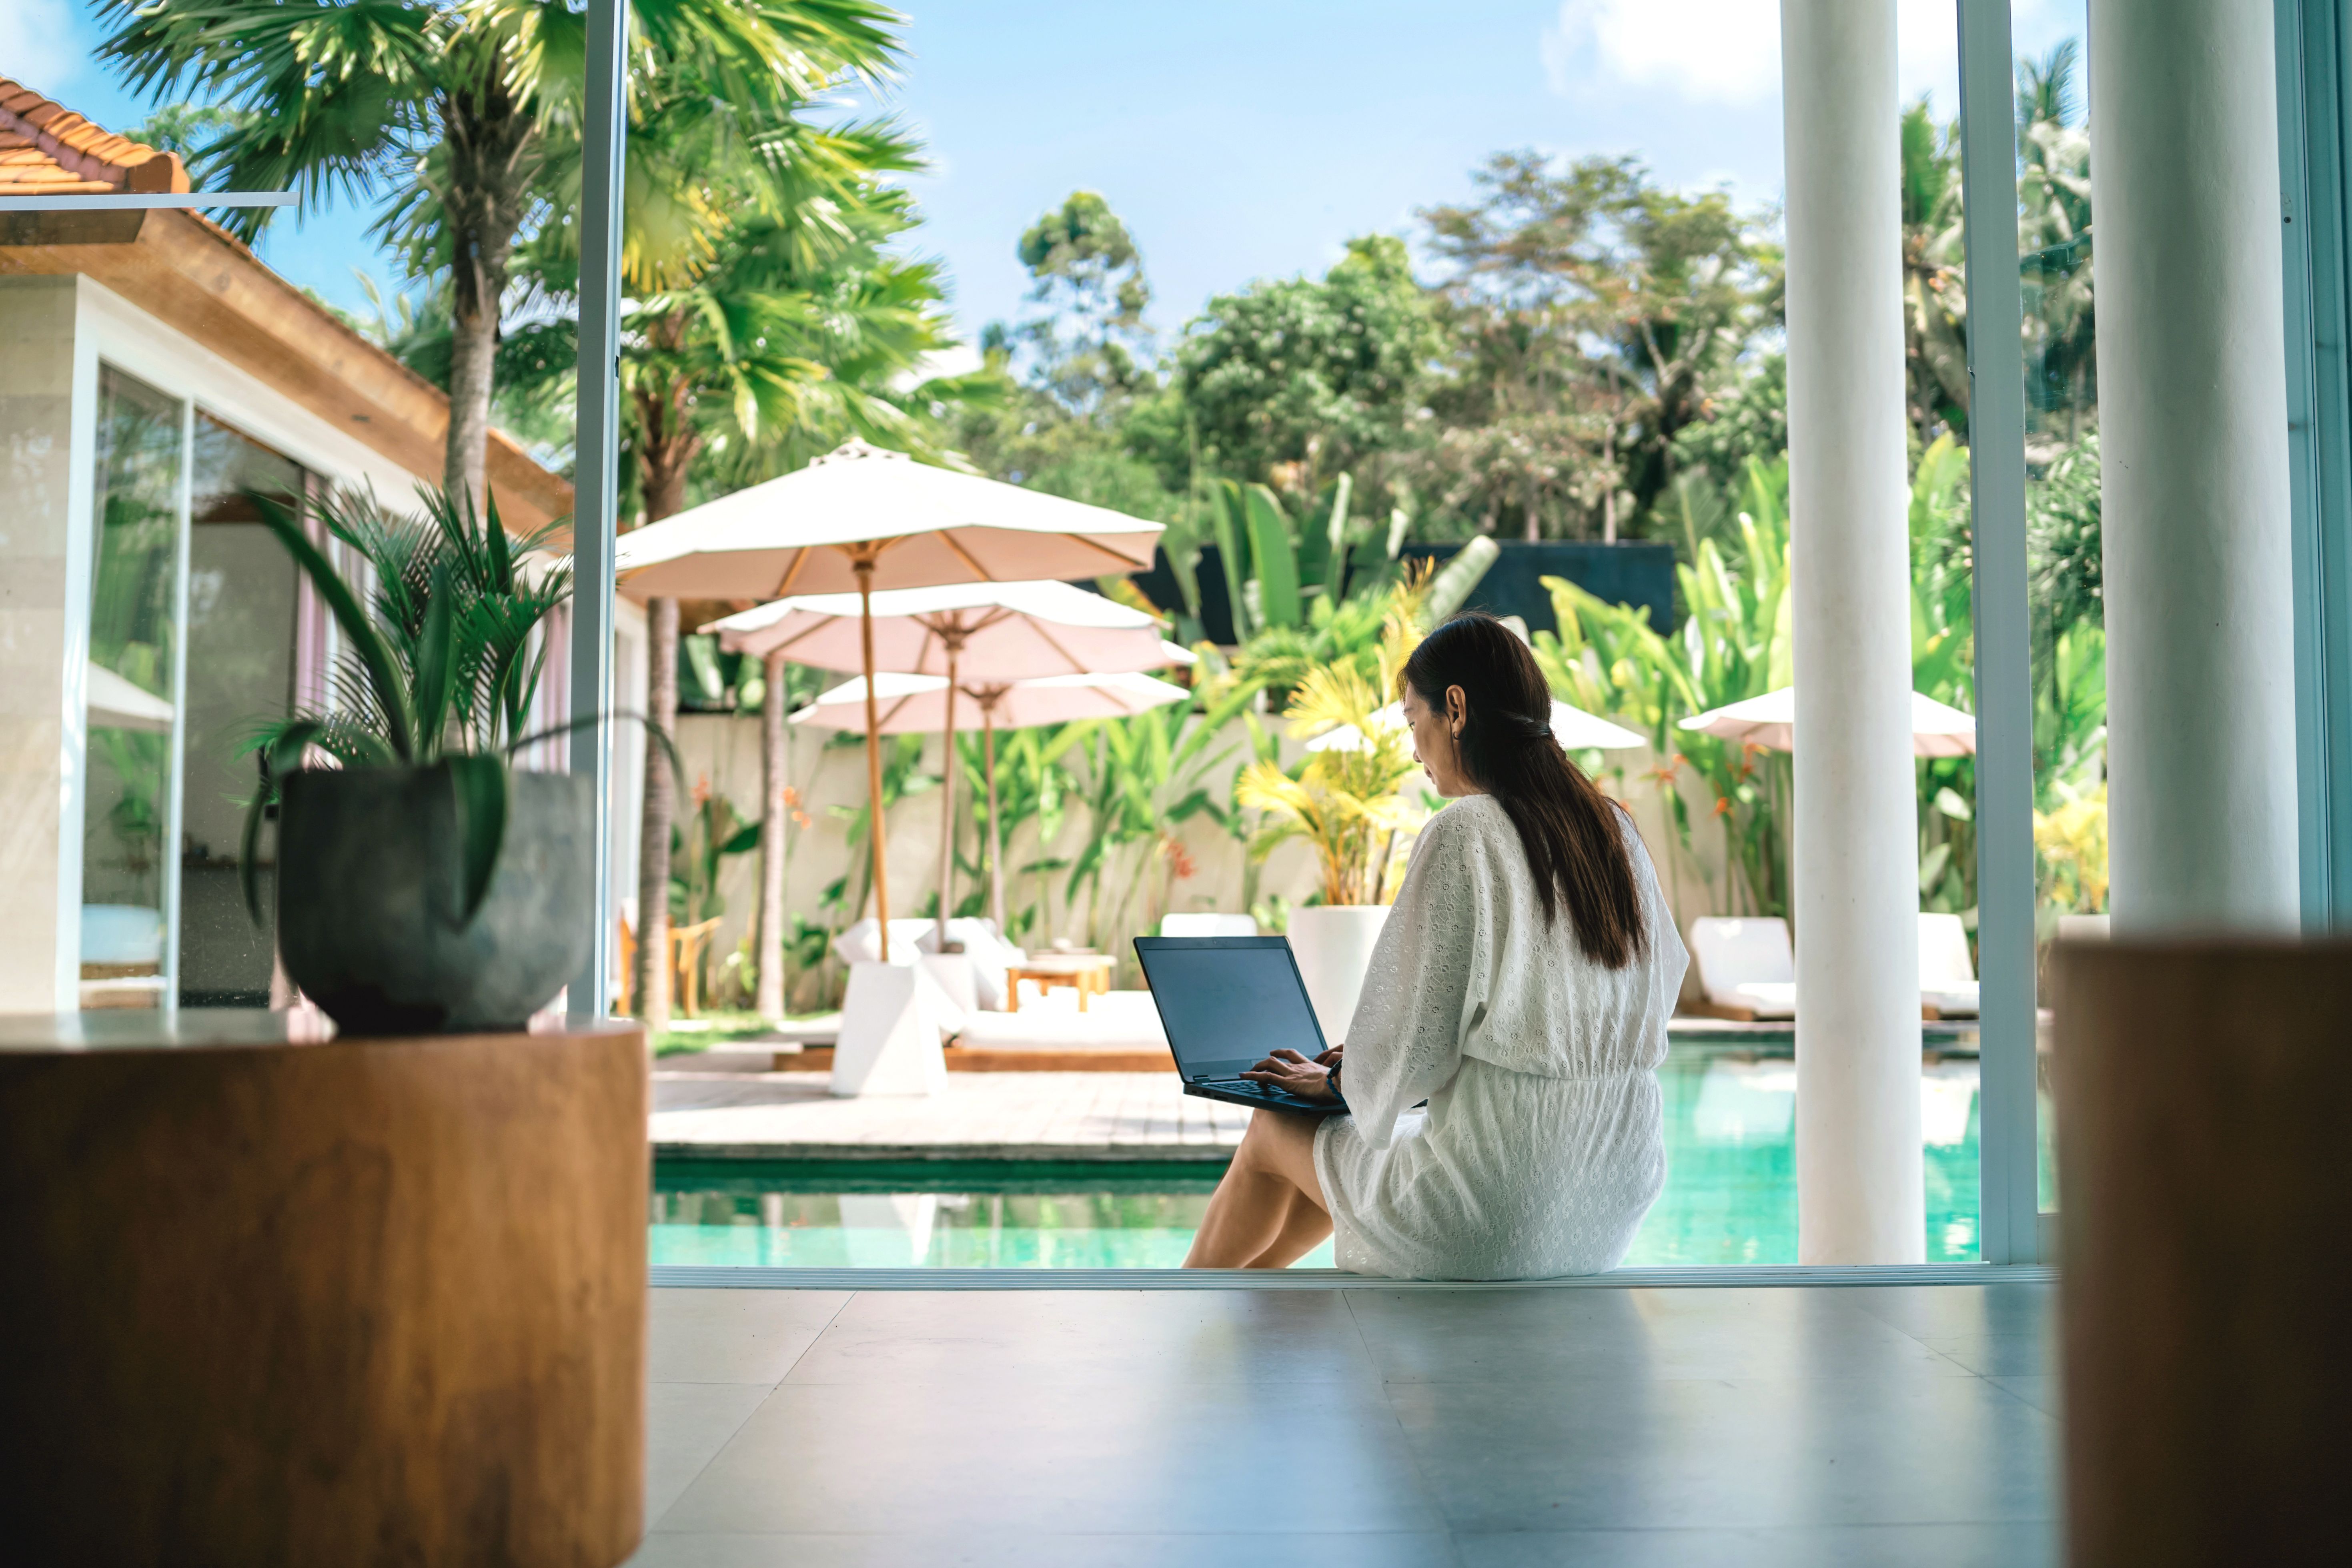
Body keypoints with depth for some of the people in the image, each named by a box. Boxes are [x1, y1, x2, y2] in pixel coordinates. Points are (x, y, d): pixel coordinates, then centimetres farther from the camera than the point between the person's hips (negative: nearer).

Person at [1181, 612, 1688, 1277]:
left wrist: (1335, 1079, 9)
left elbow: (1408, 1052, -14)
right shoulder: (1614, 830, 7)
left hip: (1492, 1221, -7)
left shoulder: (1464, 834, -15)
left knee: (1272, 1128, 22)